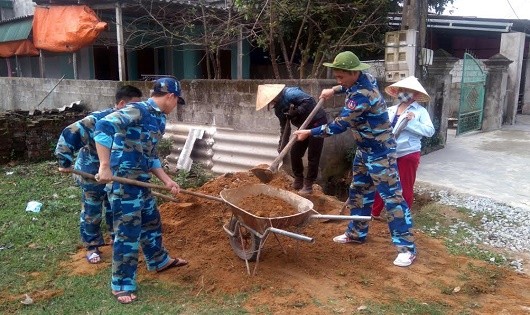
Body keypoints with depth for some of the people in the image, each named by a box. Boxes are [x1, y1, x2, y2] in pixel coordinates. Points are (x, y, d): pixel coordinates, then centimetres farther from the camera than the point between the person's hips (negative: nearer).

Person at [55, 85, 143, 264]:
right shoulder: (97, 120, -31)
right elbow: (69, 135, -30)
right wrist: (65, 162, -25)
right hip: (91, 174, -6)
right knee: (91, 213, 8)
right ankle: (92, 247, 25)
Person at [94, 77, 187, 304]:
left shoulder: (158, 119, 11)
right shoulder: (137, 110, -17)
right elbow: (103, 127, -30)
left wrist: (167, 181, 14)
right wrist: (105, 166, -32)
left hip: (140, 181, 9)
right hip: (123, 182, -9)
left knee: (151, 221, 24)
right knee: (128, 233, 0)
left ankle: (159, 261, 47)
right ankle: (121, 285, 17)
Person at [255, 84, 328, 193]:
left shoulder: (290, 93, -23)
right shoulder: (278, 108, 4)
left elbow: (309, 100, -29)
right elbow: (284, 127, 10)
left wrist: (296, 112, -33)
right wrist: (281, 146, 5)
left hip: (317, 122, -9)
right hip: (304, 125, 9)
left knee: (313, 156, -4)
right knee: (295, 152, 7)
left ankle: (308, 185, 5)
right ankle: (298, 181, 22)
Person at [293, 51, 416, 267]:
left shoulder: (362, 95, -30)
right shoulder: (360, 81, -1)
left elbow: (339, 126, -26)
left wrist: (309, 133, -17)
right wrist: (334, 90, 13)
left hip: (380, 151, -10)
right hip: (364, 149, 10)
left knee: (391, 197, -6)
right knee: (358, 191, 16)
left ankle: (407, 247, 2)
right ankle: (356, 233, 31)